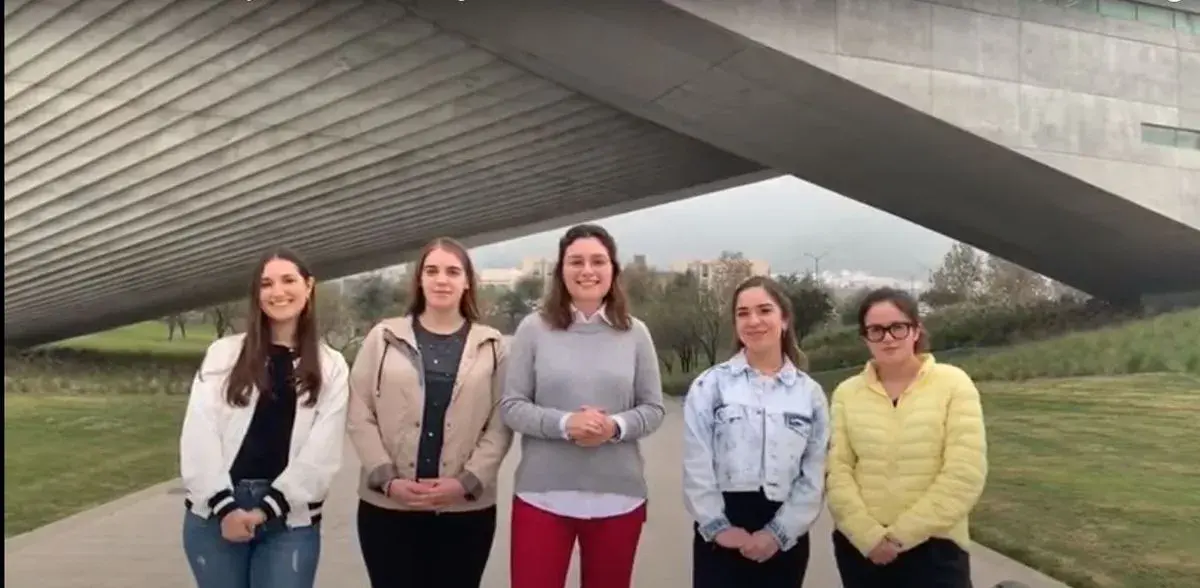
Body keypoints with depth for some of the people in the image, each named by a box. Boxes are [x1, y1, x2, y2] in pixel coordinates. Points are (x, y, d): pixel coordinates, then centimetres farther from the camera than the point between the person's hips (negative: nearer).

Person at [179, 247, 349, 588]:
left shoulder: (330, 367, 4)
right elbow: (198, 436, -2)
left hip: (290, 520, -1)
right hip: (215, 514, 1)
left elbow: (322, 453, -4)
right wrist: (224, 506, -11)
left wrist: (267, 509, -11)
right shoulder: (223, 353, 7)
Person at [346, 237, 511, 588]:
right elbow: (360, 416, 2)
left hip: (466, 509, 0)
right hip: (387, 507, 0)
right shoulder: (384, 338, 6)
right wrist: (387, 479, -10)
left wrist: (467, 482, -12)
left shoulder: (491, 345, 5)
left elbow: (500, 424, 0)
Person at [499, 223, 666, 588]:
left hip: (618, 498, 2)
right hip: (542, 496, -1)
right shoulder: (534, 328, -2)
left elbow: (654, 409, 4)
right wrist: (564, 424, -19)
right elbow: (511, 407, -3)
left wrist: (615, 427, -16)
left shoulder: (635, 333, 2)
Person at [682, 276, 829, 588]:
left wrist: (778, 533, -8)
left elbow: (814, 476, 1)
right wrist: (718, 527, -11)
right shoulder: (710, 385, 0)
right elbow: (697, 466, -5)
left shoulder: (810, 393, 5)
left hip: (785, 537, 2)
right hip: (721, 534, -2)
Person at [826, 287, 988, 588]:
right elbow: (837, 471, -1)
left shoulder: (953, 384, -4)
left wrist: (900, 535, -12)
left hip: (934, 548, -2)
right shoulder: (847, 393, 3)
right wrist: (869, 535, -14)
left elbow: (965, 474, -10)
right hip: (860, 548, 2)